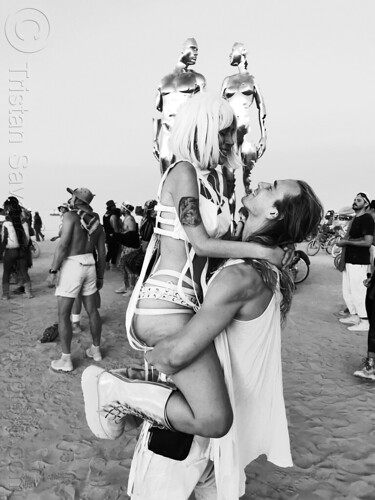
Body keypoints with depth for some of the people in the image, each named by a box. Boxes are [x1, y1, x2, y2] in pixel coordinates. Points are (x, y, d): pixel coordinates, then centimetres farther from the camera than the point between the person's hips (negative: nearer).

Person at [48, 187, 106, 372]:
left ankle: (66, 360, 6)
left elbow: (63, 245, -18)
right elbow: (102, 253, 11)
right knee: (92, 310, 15)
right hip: (89, 266, 7)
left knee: (63, 314, 2)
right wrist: (100, 277, 19)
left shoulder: (70, 216, -9)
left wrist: (53, 270, -14)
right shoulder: (97, 221, 11)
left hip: (71, 266, -6)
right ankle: (96, 350, 27)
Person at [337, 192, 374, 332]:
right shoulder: (355, 219, 17)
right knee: (347, 291, 15)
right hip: (349, 260, 9)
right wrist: (343, 241, 6)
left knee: (357, 292, -5)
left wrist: (346, 242, -15)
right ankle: (354, 316, 27)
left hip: (359, 262, -9)